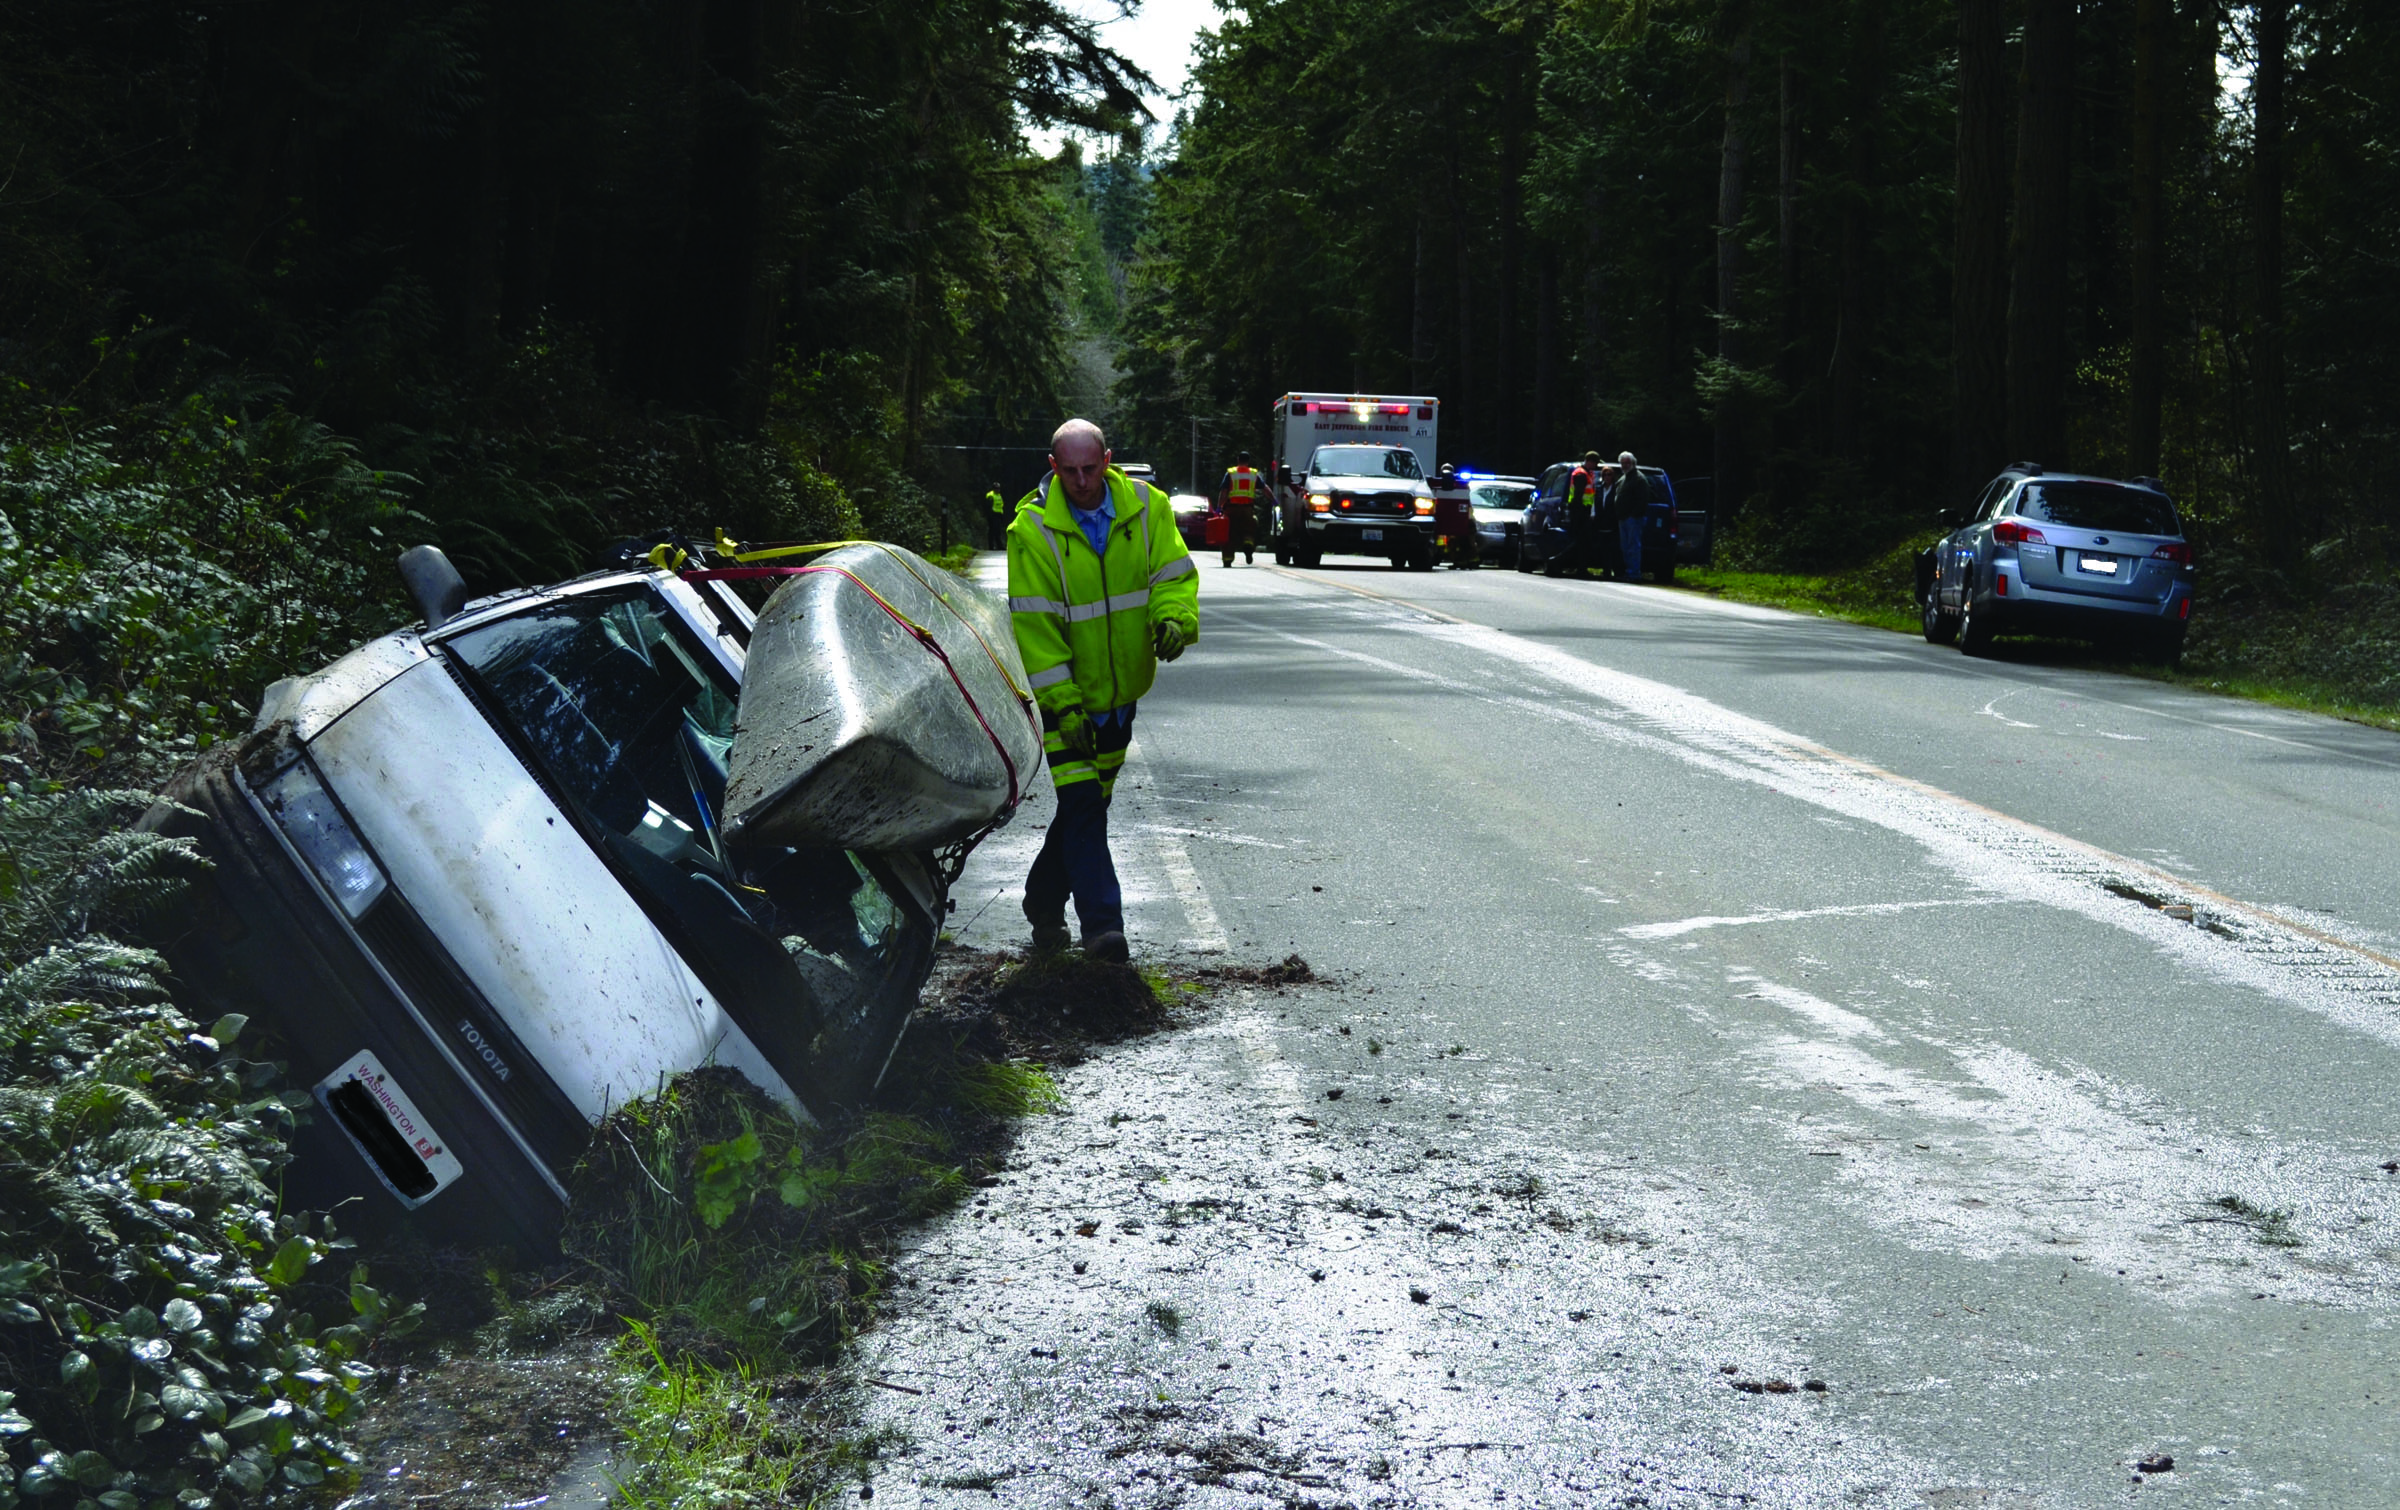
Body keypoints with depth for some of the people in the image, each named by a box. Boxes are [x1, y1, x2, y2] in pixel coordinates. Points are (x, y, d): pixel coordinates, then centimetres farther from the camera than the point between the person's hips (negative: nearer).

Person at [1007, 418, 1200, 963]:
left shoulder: (1146, 508, -4)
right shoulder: (1033, 529, -15)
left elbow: (1173, 573, -1)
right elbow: (1033, 622, -15)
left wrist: (1173, 618, -25)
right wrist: (1062, 703, -21)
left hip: (1121, 688, 5)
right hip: (1062, 694, -5)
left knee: (1091, 800, 15)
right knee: (1081, 802, -14)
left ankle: (1044, 903, 33)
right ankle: (1101, 923, -14)